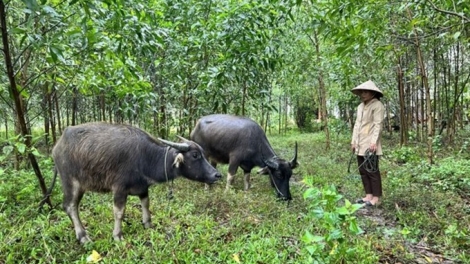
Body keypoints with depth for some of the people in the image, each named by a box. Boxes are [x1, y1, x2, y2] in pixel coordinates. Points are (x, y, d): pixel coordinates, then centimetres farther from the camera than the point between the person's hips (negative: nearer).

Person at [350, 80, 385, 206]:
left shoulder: (377, 105, -6)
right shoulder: (360, 106, 17)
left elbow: (378, 125, -13)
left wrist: (374, 142, -20)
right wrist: (353, 141, 13)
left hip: (370, 145, -8)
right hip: (360, 145, 8)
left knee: (372, 171, -4)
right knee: (363, 170, 9)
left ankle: (376, 198, 4)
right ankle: (368, 195, 17)